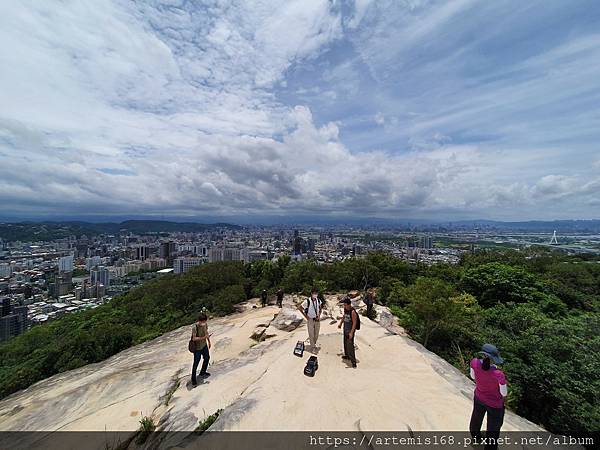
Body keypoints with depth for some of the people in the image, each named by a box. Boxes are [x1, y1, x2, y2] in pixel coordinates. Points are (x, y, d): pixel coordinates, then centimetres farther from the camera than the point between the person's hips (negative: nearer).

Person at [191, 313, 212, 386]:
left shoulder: (205, 324, -11)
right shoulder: (194, 327, -29)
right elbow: (194, 338, -27)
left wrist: (209, 341, 14)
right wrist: (203, 337, -37)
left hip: (204, 345, 7)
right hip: (197, 347, -7)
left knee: (207, 358, 22)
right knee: (196, 363, 6)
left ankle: (202, 373, 46)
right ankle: (193, 379, 27)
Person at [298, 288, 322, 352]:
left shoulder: (318, 300, -6)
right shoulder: (307, 301, -20)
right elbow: (299, 307, -13)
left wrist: (319, 315, 0)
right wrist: (305, 316, -11)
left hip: (317, 319, 4)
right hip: (310, 320, -4)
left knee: (316, 334, 15)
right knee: (311, 334, 5)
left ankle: (314, 343, 39)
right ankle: (312, 347, 23)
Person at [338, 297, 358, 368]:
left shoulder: (353, 312, -24)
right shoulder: (345, 309, 0)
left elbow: (354, 323, -22)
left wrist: (351, 332, -24)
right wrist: (340, 323, 10)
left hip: (350, 331, -8)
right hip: (345, 329, 8)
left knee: (350, 345, -8)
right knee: (345, 343, 21)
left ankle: (353, 361, 0)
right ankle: (347, 355, 39)